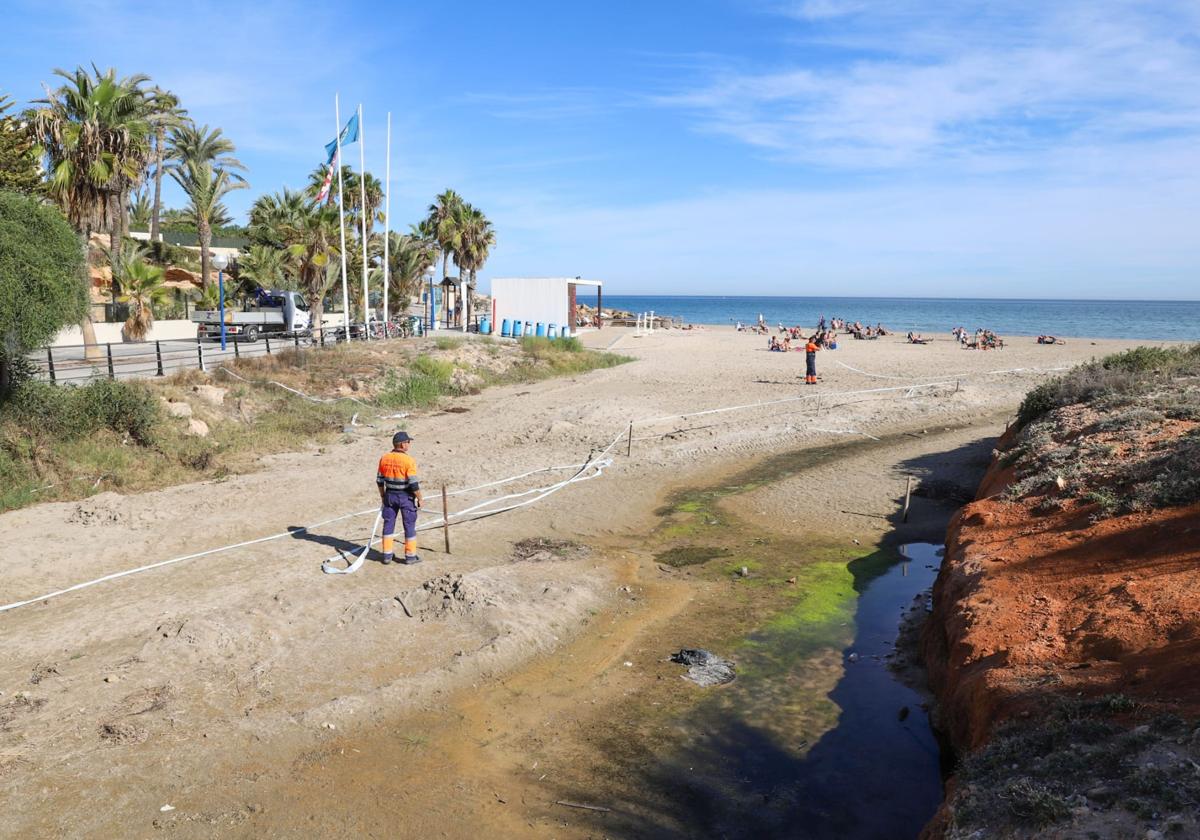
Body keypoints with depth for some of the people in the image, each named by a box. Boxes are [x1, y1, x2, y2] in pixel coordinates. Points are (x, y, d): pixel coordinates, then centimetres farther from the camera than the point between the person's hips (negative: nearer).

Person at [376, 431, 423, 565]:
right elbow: (413, 484, -19)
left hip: (390, 495, 5)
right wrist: (419, 499, -7)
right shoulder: (408, 460, -18)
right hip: (406, 496, -5)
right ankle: (410, 556, 14)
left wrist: (382, 496, 18)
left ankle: (387, 555, 19)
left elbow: (379, 480, 6)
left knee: (388, 524, 14)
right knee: (409, 525, 7)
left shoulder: (384, 459, -1)